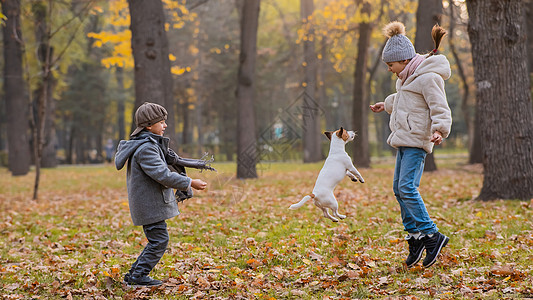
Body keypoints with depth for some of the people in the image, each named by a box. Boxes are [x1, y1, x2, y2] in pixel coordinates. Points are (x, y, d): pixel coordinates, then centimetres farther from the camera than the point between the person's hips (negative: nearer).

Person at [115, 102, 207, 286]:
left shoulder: (150, 144, 15)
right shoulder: (146, 148, -20)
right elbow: (162, 175, -26)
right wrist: (190, 183, -23)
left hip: (150, 203, 11)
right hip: (149, 205, -11)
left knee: (157, 240, 15)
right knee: (159, 240, -6)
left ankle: (134, 274, 20)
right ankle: (138, 276, 0)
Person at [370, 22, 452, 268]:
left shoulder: (428, 78, -13)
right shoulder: (409, 76, 17)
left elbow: (440, 108, -19)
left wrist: (439, 130, -36)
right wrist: (386, 105, 52)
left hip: (417, 139, -10)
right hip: (404, 139, 10)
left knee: (407, 187, -19)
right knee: (399, 189, 8)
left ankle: (432, 235, -13)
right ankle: (415, 236, 15)